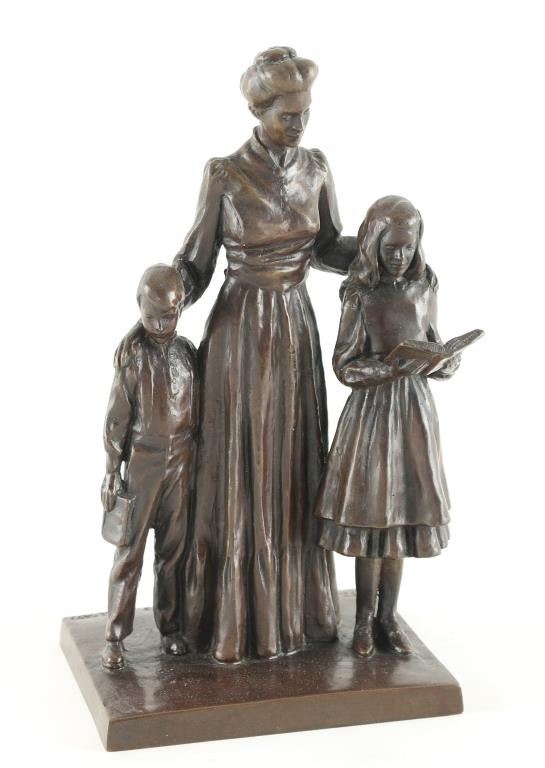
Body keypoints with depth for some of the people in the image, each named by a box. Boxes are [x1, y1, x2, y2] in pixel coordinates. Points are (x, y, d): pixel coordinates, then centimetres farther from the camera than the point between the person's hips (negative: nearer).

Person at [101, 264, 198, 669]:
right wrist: (111, 472, -7)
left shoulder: (188, 351, 3)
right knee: (130, 551, 0)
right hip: (143, 463, -3)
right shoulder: (132, 356, -8)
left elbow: (196, 411, 10)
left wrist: (197, 461, 10)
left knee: (174, 548, 9)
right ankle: (115, 636, 6)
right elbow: (117, 419, -6)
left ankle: (171, 626, 20)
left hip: (182, 464, 3)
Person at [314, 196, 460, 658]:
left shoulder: (426, 287, 4)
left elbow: (433, 344, 13)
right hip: (372, 409, -3)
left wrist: (447, 361, -10)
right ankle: (365, 617, 17)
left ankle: (388, 616, 19)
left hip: (416, 409, 4)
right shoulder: (361, 294, -9)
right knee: (371, 511, 2)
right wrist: (395, 367, -25)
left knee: (401, 509, 8)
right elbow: (344, 365, -10)